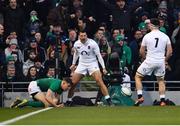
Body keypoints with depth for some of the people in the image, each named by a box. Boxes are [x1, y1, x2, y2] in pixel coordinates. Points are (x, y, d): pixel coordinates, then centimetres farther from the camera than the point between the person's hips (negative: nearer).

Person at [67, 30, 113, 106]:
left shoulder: (92, 43, -17)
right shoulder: (76, 44, -4)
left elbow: (99, 55, -11)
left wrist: (103, 67, -14)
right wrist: (73, 64, 23)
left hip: (92, 64, -4)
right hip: (82, 64, 4)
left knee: (99, 81, -20)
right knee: (72, 83, -3)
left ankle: (108, 100, -19)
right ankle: (69, 100, 14)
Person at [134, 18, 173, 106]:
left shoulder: (147, 36, -5)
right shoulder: (165, 36, 1)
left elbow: (141, 51, 0)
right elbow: (170, 51, 1)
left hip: (149, 61, -3)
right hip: (161, 62, 3)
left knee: (137, 76, 13)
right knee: (161, 80, 18)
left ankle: (140, 96, 1)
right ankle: (162, 101, 8)